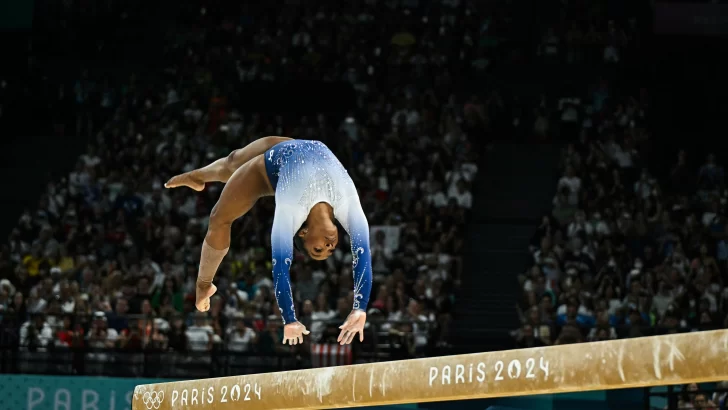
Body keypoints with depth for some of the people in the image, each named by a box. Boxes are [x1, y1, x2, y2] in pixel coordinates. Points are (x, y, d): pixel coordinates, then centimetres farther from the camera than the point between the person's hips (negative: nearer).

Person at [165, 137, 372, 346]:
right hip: (273, 161, -3)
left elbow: (362, 255, -47)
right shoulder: (291, 210, -45)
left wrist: (360, 311, -55)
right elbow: (281, 266, -48)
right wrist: (290, 321, -54)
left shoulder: (347, 203, -41)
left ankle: (197, 176, 65)